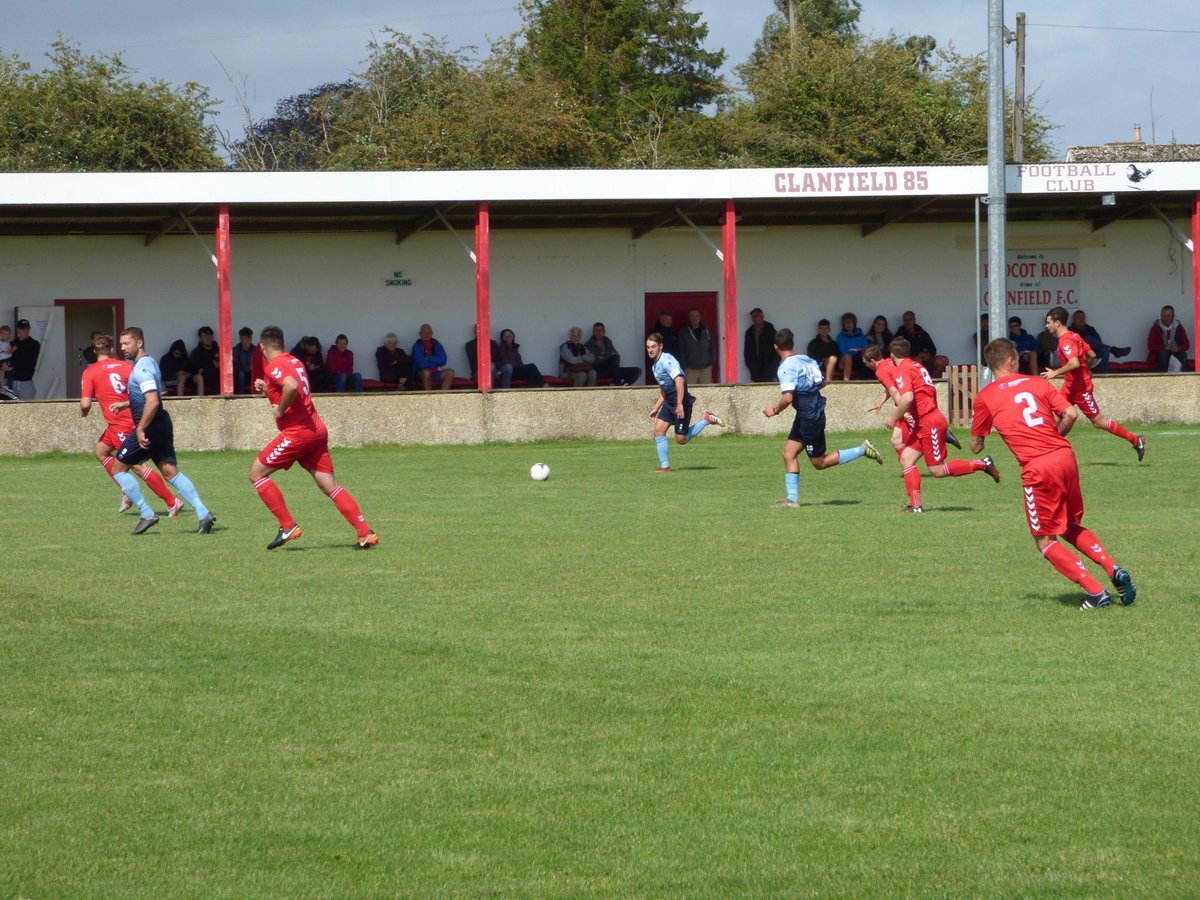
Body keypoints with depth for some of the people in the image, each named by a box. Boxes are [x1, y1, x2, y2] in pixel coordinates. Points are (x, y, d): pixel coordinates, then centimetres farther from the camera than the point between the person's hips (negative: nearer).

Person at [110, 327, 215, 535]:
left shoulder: (142, 368, -16)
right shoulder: (148, 363, 16)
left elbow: (153, 401, -27)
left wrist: (140, 429, -26)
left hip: (150, 426, -10)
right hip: (162, 425, 10)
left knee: (118, 469, 1)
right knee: (171, 471, 6)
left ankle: (146, 515, 0)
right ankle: (203, 513, -5)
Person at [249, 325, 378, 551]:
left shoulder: (273, 367, -10)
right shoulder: (295, 362, 17)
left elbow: (291, 387, -31)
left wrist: (280, 410, -16)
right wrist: (266, 388, 24)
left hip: (296, 431, -8)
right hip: (317, 429, 8)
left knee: (256, 472, 2)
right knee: (329, 485, 6)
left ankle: (288, 527, -3)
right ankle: (365, 533, -4)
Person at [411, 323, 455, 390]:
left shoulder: (436, 344, 8)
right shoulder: (417, 346, -6)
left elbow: (443, 360, -5)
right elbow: (421, 364, -17)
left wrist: (429, 358, -12)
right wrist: (436, 362, -4)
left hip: (436, 373, 4)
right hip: (421, 375, -4)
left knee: (450, 372, -20)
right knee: (426, 372, -37)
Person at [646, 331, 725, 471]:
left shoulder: (667, 360, -18)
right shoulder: (655, 365, 14)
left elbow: (679, 380, -29)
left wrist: (680, 404, -32)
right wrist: (656, 409, 24)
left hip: (681, 402, -9)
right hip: (669, 402, 9)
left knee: (681, 439, -4)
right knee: (658, 431, -2)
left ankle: (707, 420, 11)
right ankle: (664, 466, 2)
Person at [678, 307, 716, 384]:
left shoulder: (706, 330, 10)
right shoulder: (683, 332, 3)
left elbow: (712, 348, 16)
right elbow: (681, 351, 3)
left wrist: (712, 362, 6)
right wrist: (683, 368, -5)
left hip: (706, 368, 2)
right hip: (690, 369, -2)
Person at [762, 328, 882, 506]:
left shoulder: (786, 368, -20)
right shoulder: (806, 360, 5)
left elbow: (787, 398, -28)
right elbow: (822, 381, 16)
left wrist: (775, 410, -10)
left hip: (810, 418, -9)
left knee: (819, 463, 3)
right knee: (789, 453, 8)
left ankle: (862, 450, 4)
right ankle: (792, 499, 7)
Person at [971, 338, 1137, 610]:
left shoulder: (984, 398, 6)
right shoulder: (1038, 383, 14)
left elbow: (976, 446, 12)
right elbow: (1070, 414, 4)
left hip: (1037, 468, -5)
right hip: (1065, 456, 5)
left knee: (1045, 541, 6)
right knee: (1072, 528, 24)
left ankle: (1096, 592, -6)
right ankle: (1114, 570, 4)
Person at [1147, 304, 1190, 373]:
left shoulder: (1178, 327, 0)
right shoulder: (1156, 328, -6)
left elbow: (1187, 345, 1)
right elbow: (1151, 346, -13)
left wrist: (1178, 348, -23)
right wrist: (1166, 347, -26)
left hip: (1175, 352, 2)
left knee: (1183, 354, -28)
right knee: (1162, 353, -34)